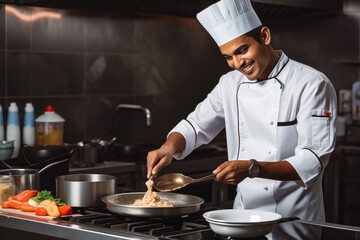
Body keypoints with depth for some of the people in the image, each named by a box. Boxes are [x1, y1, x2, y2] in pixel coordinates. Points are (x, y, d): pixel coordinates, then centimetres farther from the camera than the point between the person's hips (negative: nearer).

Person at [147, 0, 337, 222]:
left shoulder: (312, 84, -14)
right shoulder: (230, 84, 4)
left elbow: (313, 161, -20)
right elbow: (196, 125, 12)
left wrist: (252, 169, -32)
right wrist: (169, 147, -10)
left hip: (295, 218, -5)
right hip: (243, 215, 5)